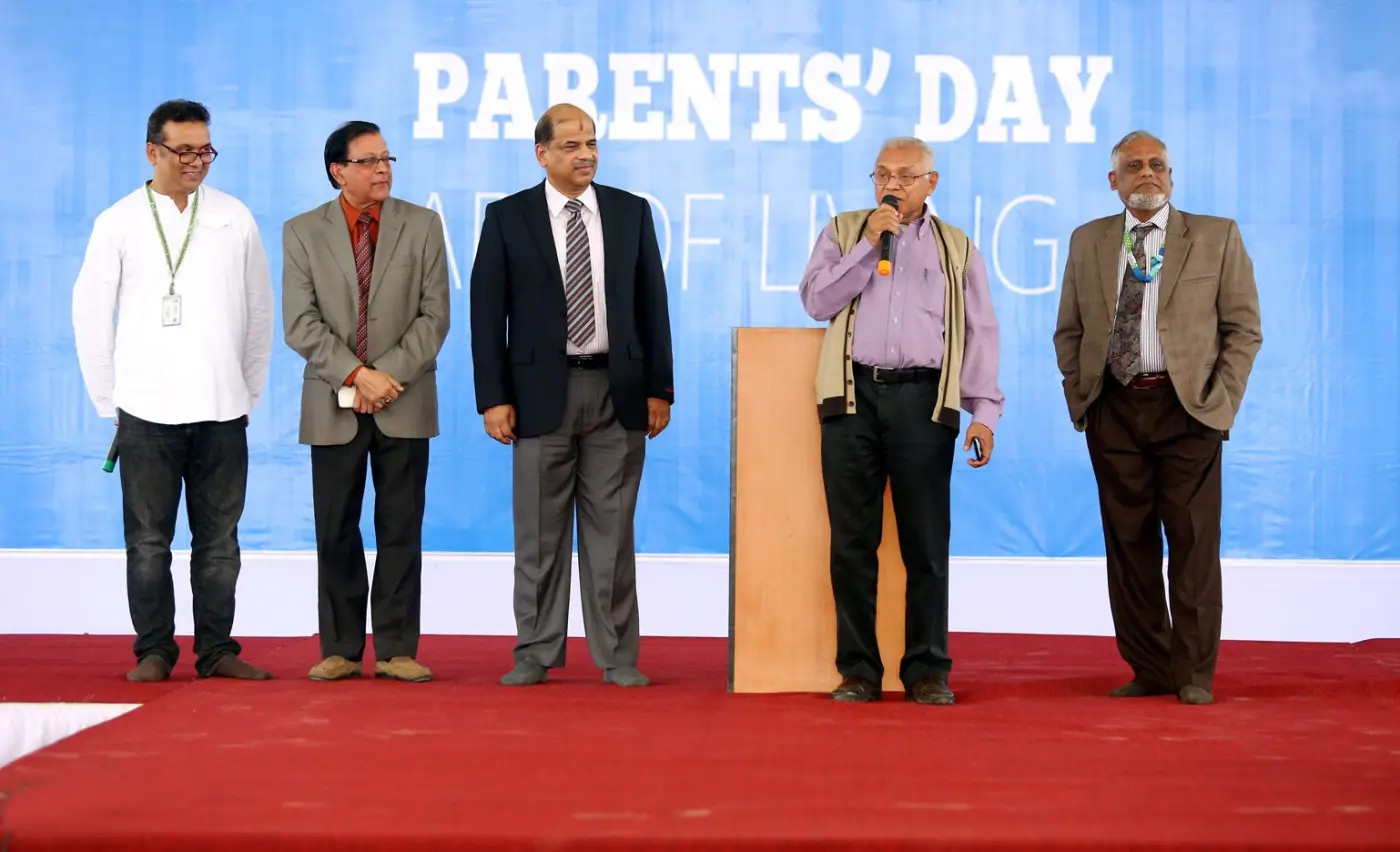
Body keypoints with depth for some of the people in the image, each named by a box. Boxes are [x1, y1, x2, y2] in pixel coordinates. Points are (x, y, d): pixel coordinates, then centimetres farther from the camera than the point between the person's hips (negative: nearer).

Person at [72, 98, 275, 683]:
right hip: (147, 411, -1)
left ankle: (216, 650, 13)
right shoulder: (118, 223, 2)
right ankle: (153, 652, 11)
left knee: (219, 539, 5)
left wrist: (249, 392, 10)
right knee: (148, 541, 2)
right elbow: (91, 316, 5)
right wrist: (109, 400, 5)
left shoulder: (236, 219, 6)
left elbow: (259, 312, 11)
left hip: (222, 409, 2)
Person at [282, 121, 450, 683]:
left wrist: (390, 376, -12)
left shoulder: (423, 226, 4)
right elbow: (300, 324, -4)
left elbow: (435, 315, -1)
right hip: (333, 405, 0)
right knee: (336, 532, 4)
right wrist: (357, 375, -14)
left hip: (405, 404, 0)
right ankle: (341, 649, 12)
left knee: (401, 530, 2)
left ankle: (396, 649, 7)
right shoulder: (302, 233, 3)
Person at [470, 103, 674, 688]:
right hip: (542, 392, -1)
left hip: (617, 391, 1)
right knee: (539, 532, 5)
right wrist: (493, 398, -6)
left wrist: (659, 389, 3)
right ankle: (536, 652, 14)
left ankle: (617, 655, 11)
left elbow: (652, 306, 8)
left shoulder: (631, 213, 7)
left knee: (612, 529, 5)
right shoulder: (507, 217, 1)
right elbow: (487, 313, 0)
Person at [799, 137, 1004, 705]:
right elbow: (816, 301, 1)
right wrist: (869, 244, -4)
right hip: (853, 396, 1)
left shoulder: (958, 249, 14)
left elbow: (981, 335, 8)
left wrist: (985, 412, -2)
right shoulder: (843, 231, 16)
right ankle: (858, 669, 8)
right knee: (852, 541, 2)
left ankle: (928, 670, 6)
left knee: (926, 542, -1)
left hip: (923, 398, 0)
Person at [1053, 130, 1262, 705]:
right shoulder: (1087, 242, 12)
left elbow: (1244, 328, 3)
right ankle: (1149, 669, 13)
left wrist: (1220, 400, -5)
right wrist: (1079, 396, 5)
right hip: (1114, 411, 3)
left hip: (1187, 409, -2)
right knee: (1129, 544, 5)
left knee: (1193, 543, -2)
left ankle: (1194, 674, 6)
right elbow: (1068, 330, 16)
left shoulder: (1216, 237, 5)